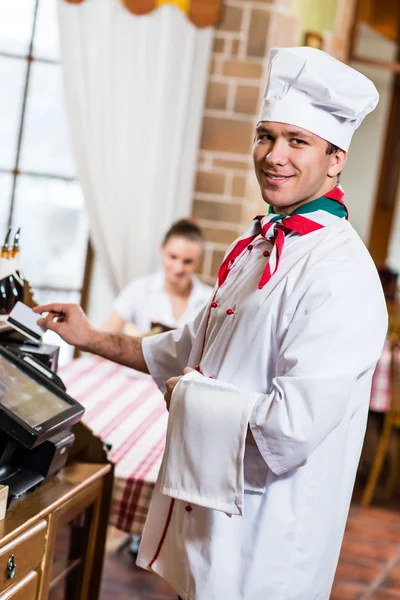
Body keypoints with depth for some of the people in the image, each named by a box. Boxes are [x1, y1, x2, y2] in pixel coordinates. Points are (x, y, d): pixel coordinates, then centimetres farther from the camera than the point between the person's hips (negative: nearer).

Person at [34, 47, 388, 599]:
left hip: (264, 538, -8)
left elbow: (295, 424, -30)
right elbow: (198, 346, 21)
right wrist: (93, 339, 21)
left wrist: (188, 394, -15)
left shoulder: (342, 275, -24)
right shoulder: (258, 245, 8)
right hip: (209, 497, 8)